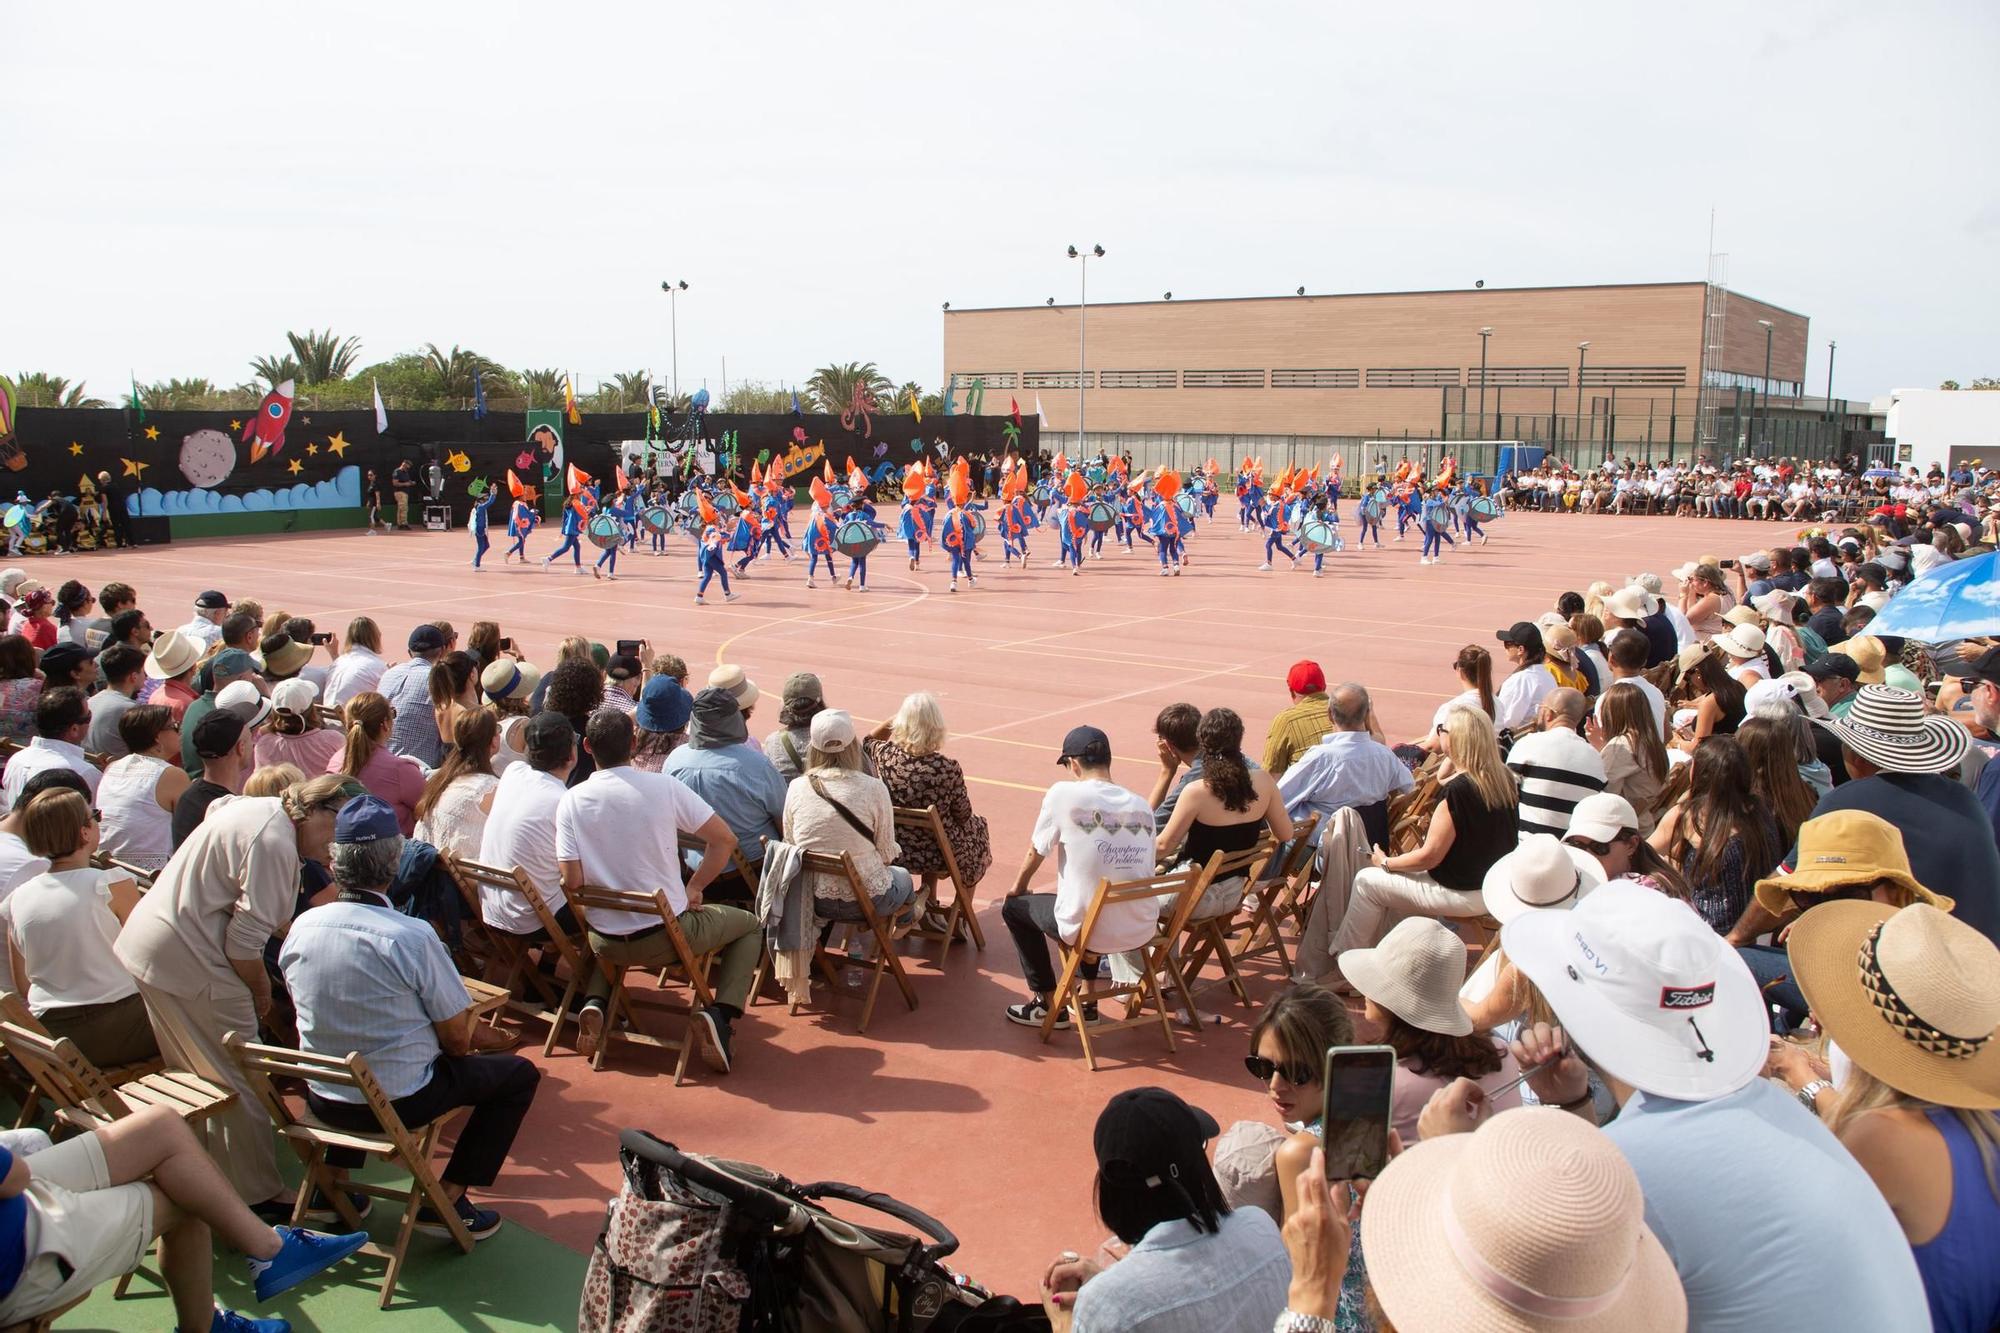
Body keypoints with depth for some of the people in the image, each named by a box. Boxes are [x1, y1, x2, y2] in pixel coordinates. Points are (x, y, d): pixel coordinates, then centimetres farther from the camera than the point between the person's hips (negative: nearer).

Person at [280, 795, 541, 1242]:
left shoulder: (300, 928, -8)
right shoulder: (413, 937, -24)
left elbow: (315, 1016, 9)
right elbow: (458, 1039, -16)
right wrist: (462, 1034, 7)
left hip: (321, 1099, 6)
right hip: (398, 1103, -6)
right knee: (519, 1074, 11)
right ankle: (445, 1201, 8)